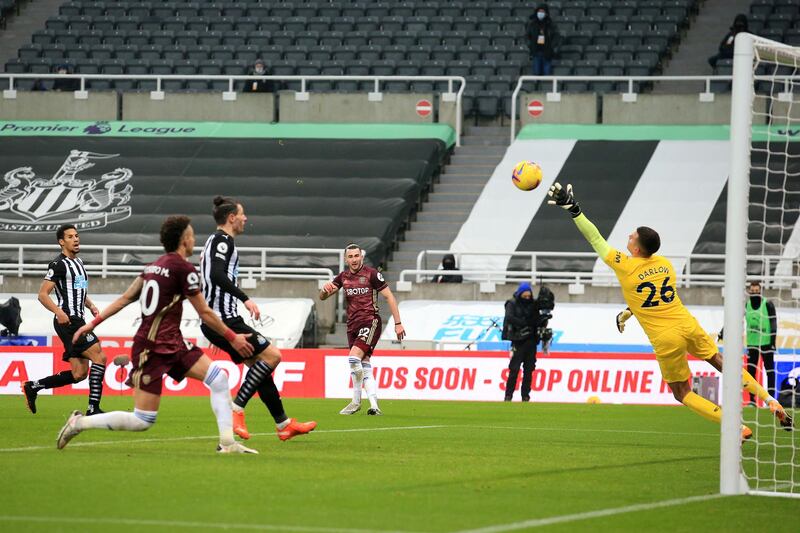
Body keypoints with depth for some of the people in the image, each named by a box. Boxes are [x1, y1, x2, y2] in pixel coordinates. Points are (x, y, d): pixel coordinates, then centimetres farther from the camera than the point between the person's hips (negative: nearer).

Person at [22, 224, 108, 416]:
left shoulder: (78, 262, 19)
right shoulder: (59, 264, -8)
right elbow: (42, 294, -13)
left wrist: (90, 305, 12)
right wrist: (58, 312, -28)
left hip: (77, 321, 9)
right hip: (67, 321, -9)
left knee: (79, 374, 7)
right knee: (99, 356, -16)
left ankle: (33, 387, 18)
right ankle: (93, 408, -14)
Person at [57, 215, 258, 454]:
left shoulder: (154, 266, 12)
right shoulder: (183, 268, -13)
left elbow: (125, 298, 12)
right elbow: (205, 313, -8)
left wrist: (93, 323, 16)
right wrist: (232, 338, 2)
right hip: (152, 350, -9)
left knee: (219, 378, -1)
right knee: (143, 421, -7)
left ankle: (228, 443, -2)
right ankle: (80, 423, 4)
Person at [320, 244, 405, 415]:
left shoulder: (371, 274, -5)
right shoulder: (343, 277, 11)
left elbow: (389, 296, -4)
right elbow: (322, 297, 13)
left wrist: (398, 323, -7)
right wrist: (325, 289, -13)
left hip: (370, 322, -6)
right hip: (352, 325, 6)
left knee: (354, 358, -21)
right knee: (364, 365, 2)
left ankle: (356, 401, -7)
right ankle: (374, 405, 2)